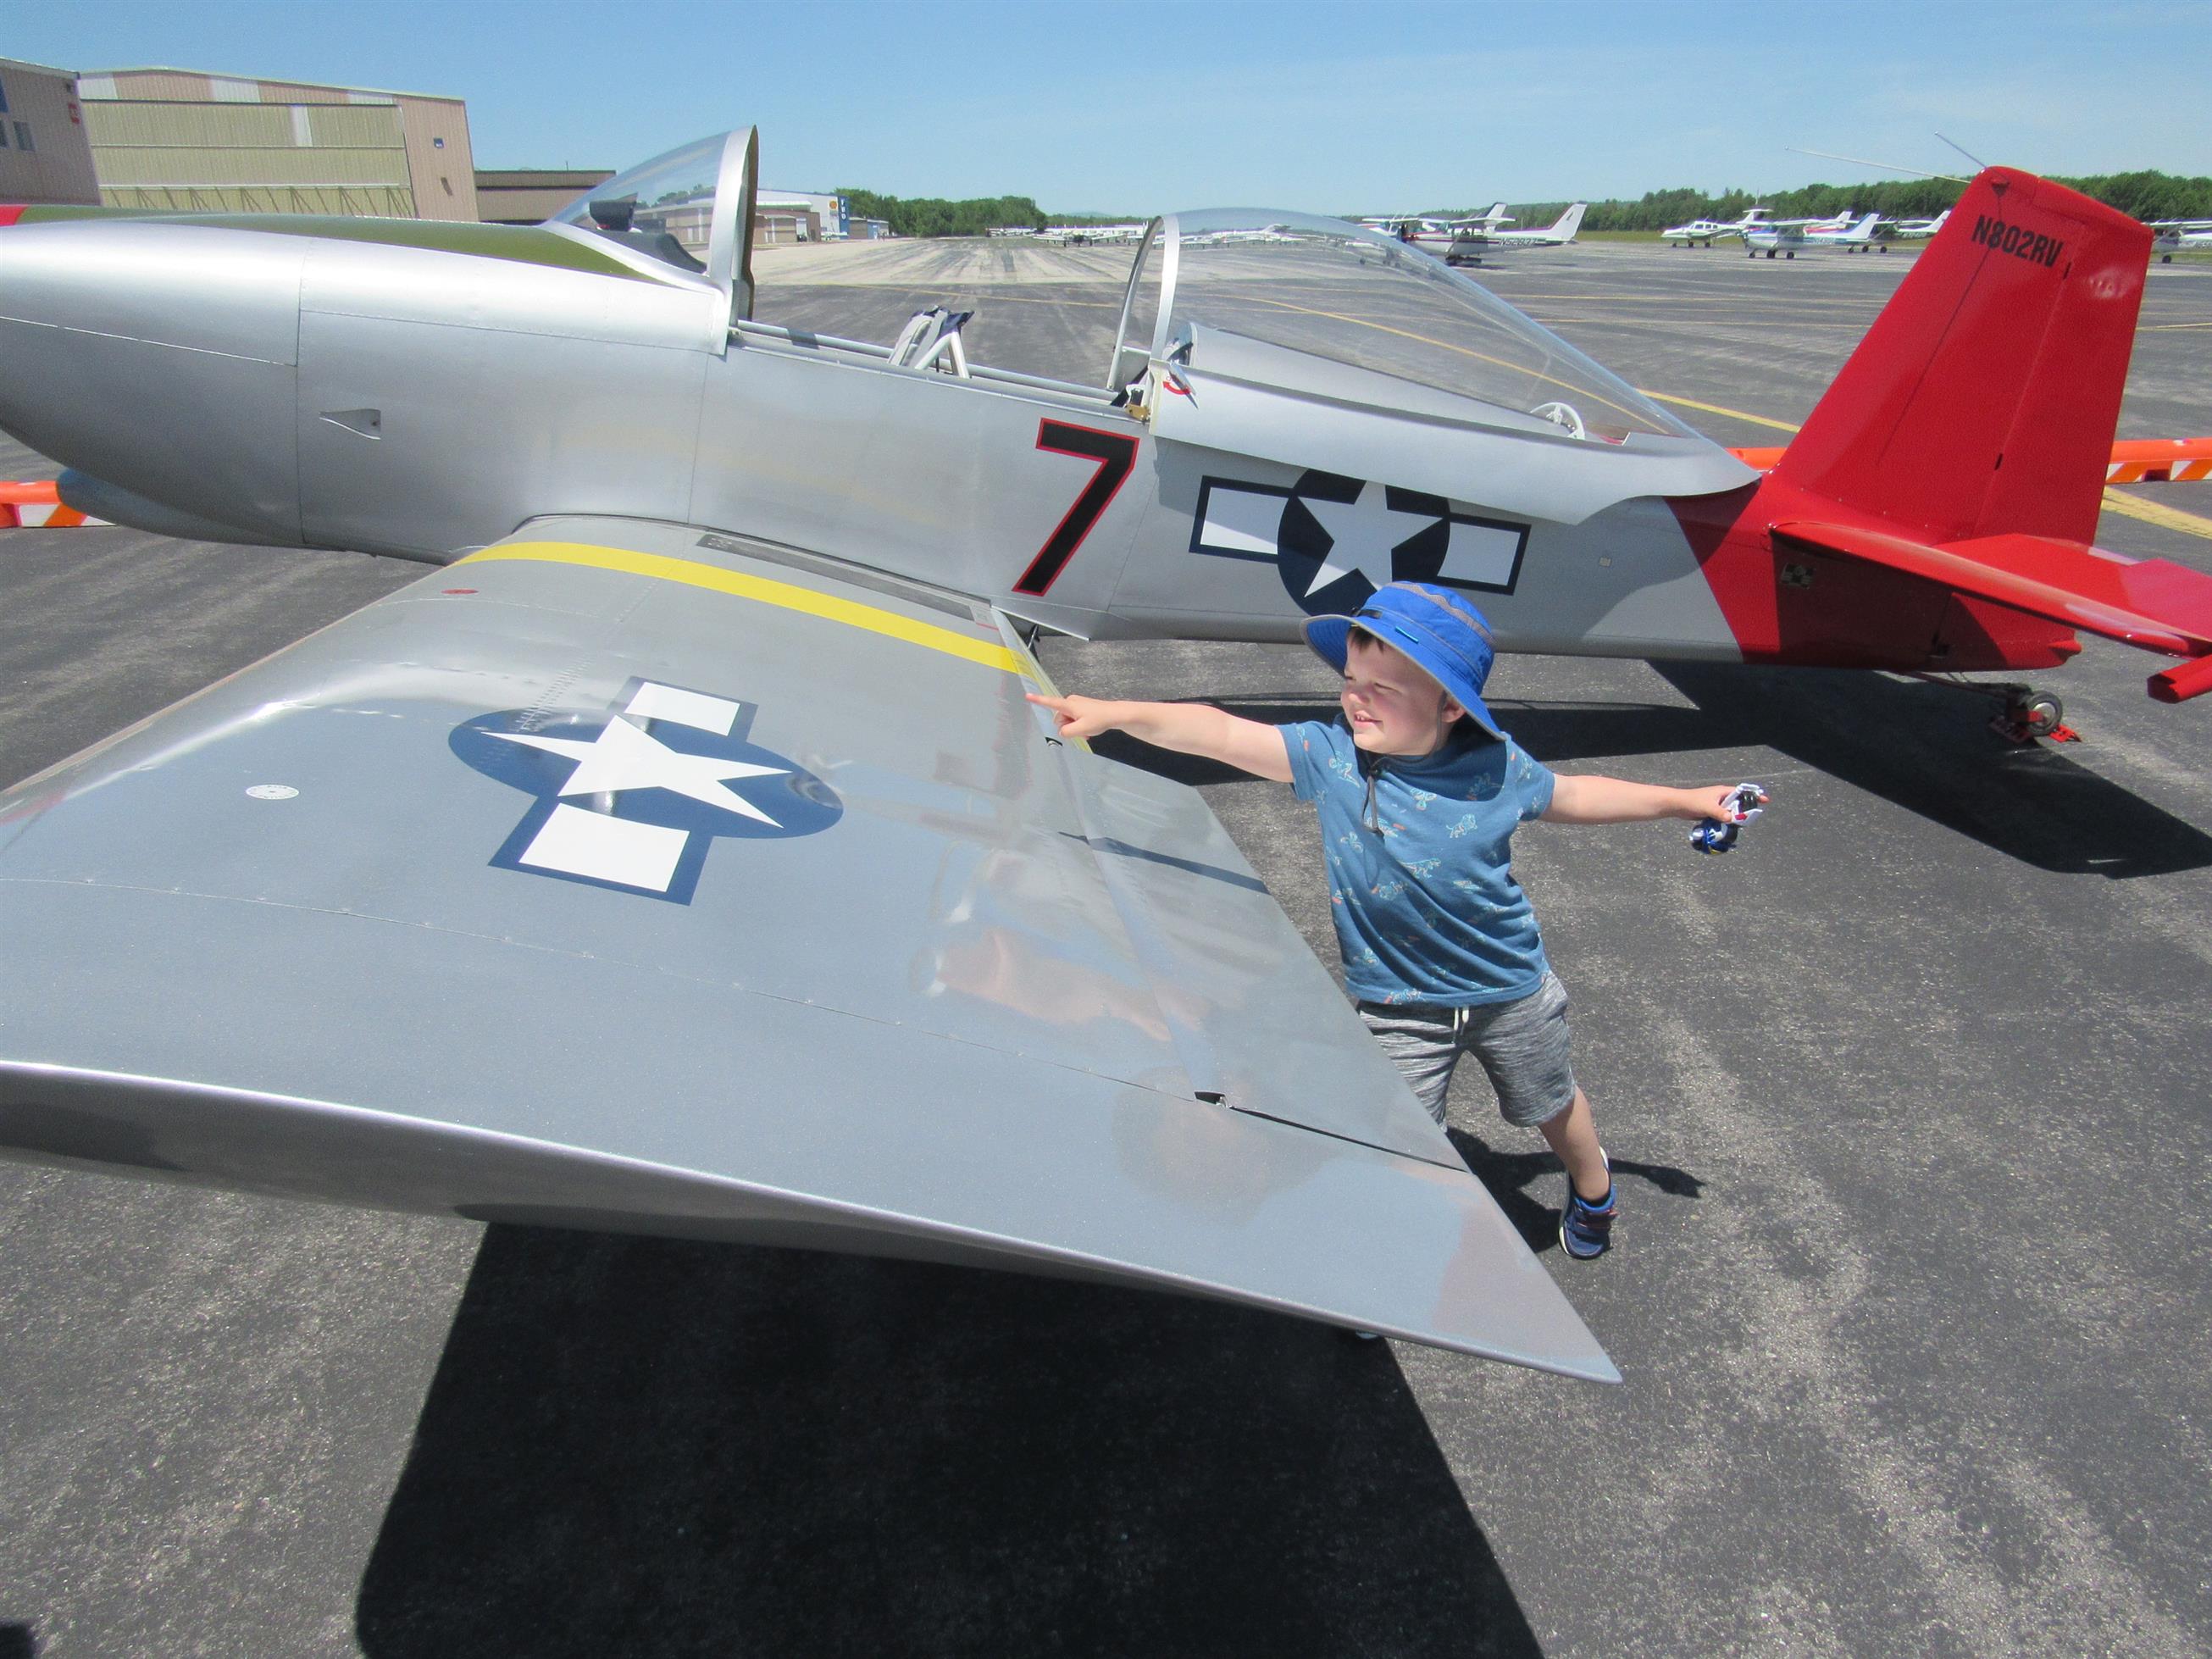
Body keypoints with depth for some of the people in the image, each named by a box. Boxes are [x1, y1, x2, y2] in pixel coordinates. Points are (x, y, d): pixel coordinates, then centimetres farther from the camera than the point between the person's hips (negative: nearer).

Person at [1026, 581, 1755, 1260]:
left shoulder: (1496, 767, -16)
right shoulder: (1329, 754, -20)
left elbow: (1572, 796, 3)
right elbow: (1219, 733, -29)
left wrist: (1685, 801, 11)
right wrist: (1114, 713, -39)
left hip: (1513, 991, 2)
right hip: (1398, 1006, -1)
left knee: (1549, 1105, 26)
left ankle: (1592, 1184, 60)